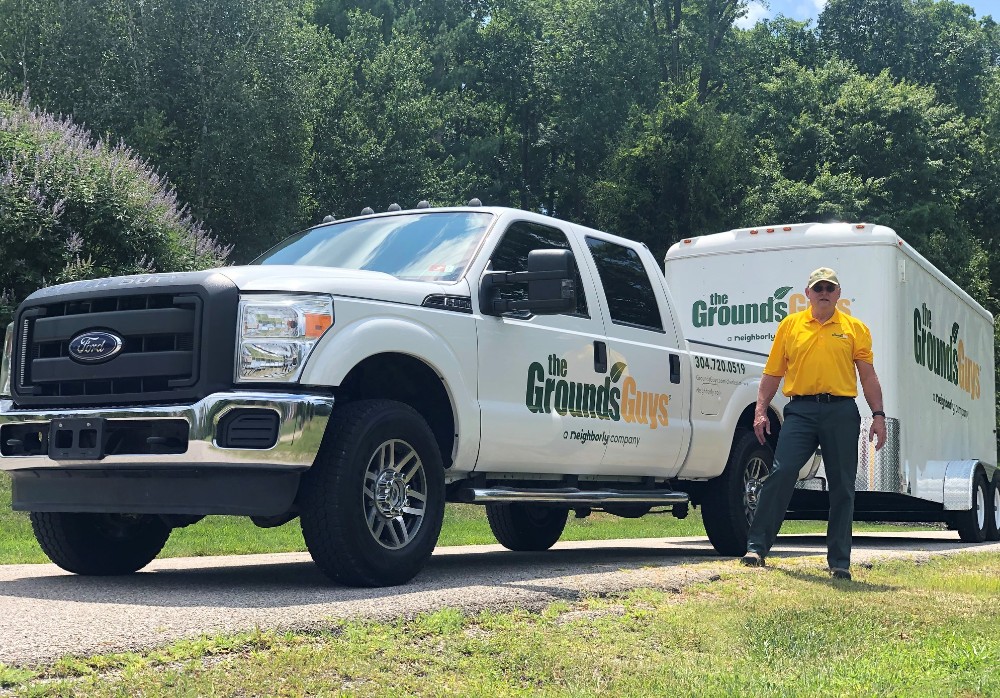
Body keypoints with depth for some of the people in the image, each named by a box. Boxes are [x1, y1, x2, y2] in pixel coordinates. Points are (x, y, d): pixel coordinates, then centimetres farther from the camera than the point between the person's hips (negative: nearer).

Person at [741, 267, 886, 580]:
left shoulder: (855, 328, 10)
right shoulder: (790, 325, 11)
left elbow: (868, 376, 8)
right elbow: (772, 372, 11)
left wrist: (878, 415, -1)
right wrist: (761, 410, 2)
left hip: (841, 412, 0)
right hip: (800, 410, 0)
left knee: (842, 487, 2)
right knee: (781, 473, -13)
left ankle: (839, 561, 10)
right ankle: (757, 546, -6)